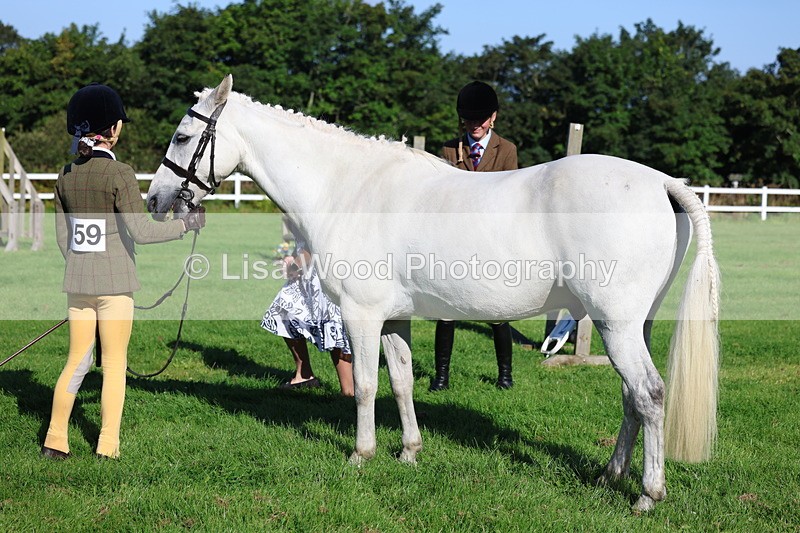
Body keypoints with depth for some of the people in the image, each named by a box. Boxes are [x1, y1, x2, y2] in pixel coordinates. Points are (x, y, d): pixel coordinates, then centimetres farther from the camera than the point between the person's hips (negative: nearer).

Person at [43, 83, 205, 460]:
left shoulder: (66, 176, 5)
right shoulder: (118, 174, -13)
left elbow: (62, 236, 11)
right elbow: (141, 231, -17)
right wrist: (187, 224, -6)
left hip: (77, 281, 6)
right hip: (114, 281, -5)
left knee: (77, 361, 14)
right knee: (114, 363, 5)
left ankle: (55, 440, 16)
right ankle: (108, 445, 8)